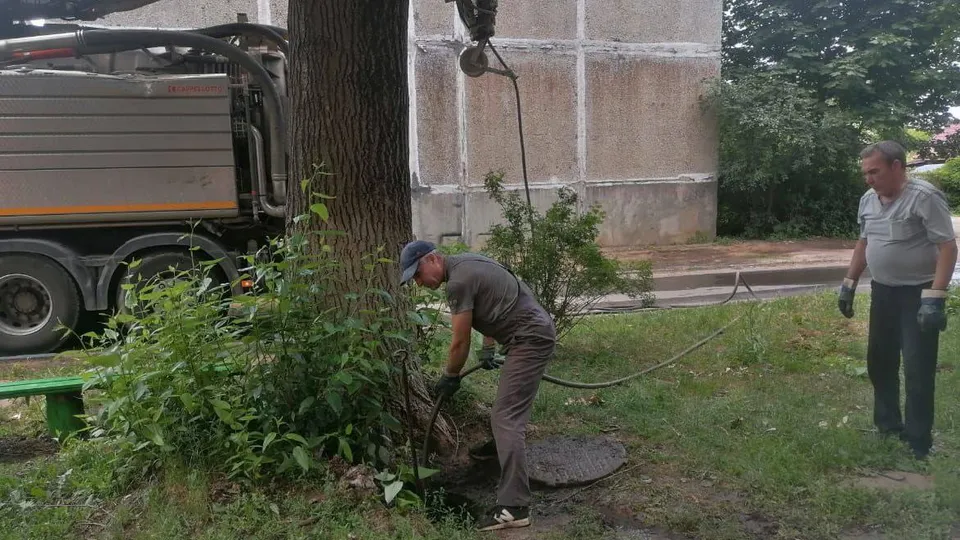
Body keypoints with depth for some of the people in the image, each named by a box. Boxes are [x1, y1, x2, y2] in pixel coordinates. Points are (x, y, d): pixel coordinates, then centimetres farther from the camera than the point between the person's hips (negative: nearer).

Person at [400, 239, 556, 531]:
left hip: (530, 338, -11)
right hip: (535, 332, 11)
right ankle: (506, 450, 51)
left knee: (505, 417, -15)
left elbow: (460, 342, -12)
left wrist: (449, 378, 5)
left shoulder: (458, 281, -17)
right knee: (509, 410, 29)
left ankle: (513, 507, -18)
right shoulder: (465, 263, 14)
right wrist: (488, 349, 31)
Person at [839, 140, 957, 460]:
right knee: (879, 363, 16)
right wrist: (849, 285, 15)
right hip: (883, 292, 8)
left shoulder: (924, 197, -19)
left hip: (918, 294, -8)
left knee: (918, 372, -3)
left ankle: (918, 445, 8)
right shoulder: (868, 201, 6)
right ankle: (887, 426, 32)